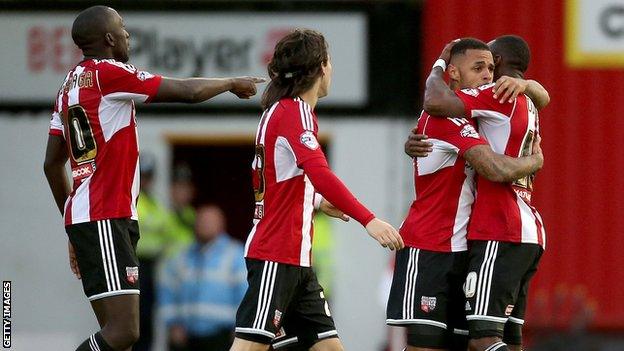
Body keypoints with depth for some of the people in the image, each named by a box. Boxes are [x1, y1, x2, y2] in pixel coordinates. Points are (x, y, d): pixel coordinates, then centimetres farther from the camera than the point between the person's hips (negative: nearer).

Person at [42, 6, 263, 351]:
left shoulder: (70, 84, 16)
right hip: (105, 219, -10)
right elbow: (189, 91, -7)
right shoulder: (109, 73, -10)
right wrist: (234, 83, 13)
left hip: (82, 216, 10)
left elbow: (52, 164, 21)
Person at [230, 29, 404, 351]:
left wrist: (316, 202, 28)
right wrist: (369, 220, -32)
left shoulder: (281, 110, 17)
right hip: (276, 256, -10)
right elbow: (319, 173, -27)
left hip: (297, 260, 10)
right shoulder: (295, 111, -12)